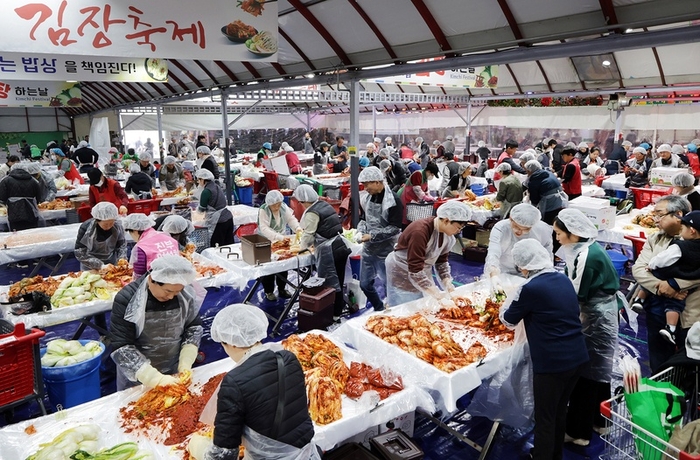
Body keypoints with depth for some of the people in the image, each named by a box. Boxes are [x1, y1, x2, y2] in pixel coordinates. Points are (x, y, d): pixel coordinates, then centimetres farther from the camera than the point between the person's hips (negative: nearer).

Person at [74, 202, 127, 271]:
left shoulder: (117, 226, -12)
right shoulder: (86, 228, -18)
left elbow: (122, 245, 1)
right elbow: (80, 253, -16)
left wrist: (122, 259, -16)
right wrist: (100, 265, -24)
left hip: (112, 265, 1)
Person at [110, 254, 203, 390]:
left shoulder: (186, 293, -14)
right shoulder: (126, 299, -23)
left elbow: (194, 326, -1)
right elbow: (121, 348, -23)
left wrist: (185, 363, -13)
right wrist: (155, 378, -29)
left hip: (174, 371, 3)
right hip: (136, 377, -3)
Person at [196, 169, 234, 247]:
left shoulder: (206, 191, -13)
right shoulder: (216, 187, 10)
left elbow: (202, 209, -3)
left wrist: (197, 208, 20)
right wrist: (209, 215, 24)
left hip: (219, 223, -8)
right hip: (228, 218, 8)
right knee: (229, 245, 11)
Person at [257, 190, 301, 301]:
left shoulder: (284, 207, -6)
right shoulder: (263, 211, -23)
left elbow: (291, 219, -7)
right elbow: (264, 229, -33)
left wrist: (298, 228, -30)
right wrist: (280, 237, -44)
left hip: (281, 241, 5)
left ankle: (282, 289, 27)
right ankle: (268, 291, 15)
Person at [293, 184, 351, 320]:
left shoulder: (311, 213, -12)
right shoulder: (325, 205, 12)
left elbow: (308, 235, -11)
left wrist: (302, 246, 9)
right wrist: (310, 243, 23)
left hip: (329, 252, -8)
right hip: (342, 246, 8)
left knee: (330, 284, 3)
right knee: (338, 282, 16)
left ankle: (333, 314, 13)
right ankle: (338, 311, 28)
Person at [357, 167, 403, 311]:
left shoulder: (393, 200, -16)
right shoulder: (366, 198, 3)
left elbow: (395, 228, -17)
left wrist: (372, 236, -20)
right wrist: (361, 231, -6)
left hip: (386, 250, -7)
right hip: (368, 248, 7)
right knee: (365, 284, 14)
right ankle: (379, 309, 35)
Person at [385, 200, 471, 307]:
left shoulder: (448, 235, -9)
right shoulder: (420, 231, -33)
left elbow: (441, 261, 3)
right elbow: (415, 271, -34)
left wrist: (448, 283, -13)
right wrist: (439, 296, -35)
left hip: (423, 273, 7)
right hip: (402, 273, -7)